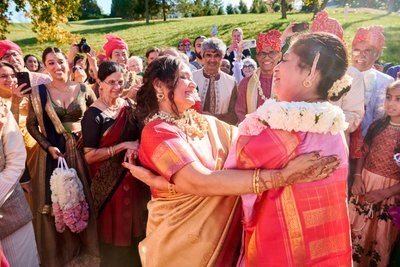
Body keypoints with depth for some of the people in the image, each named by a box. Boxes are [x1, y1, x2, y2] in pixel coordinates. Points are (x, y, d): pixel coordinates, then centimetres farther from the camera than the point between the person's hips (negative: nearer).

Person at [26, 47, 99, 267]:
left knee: (83, 197, 7)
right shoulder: (39, 92, -2)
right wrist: (48, 146, -10)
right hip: (53, 151, 0)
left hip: (81, 148, 1)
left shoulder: (83, 89, 1)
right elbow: (31, 125, 2)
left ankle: (86, 245, 28)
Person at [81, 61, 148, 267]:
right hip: (109, 181, -5)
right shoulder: (93, 114, -14)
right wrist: (123, 146, -22)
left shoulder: (129, 106, 2)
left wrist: (135, 146, -13)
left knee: (135, 226, 17)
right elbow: (89, 156, -16)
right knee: (115, 230, 10)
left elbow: (139, 135, 10)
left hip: (132, 176, 5)